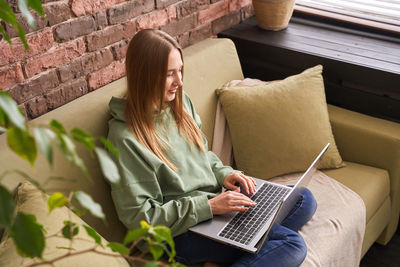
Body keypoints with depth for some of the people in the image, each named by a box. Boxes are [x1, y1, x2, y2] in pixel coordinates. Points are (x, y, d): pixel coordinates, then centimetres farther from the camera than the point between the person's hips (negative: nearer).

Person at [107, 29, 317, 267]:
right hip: (183, 232, -9)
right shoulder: (125, 138, -20)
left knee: (304, 200, 0)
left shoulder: (180, 101, 4)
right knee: (292, 244, -19)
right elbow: (138, 217, -19)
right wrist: (208, 206, -21)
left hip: (216, 201, 9)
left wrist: (224, 174, -1)